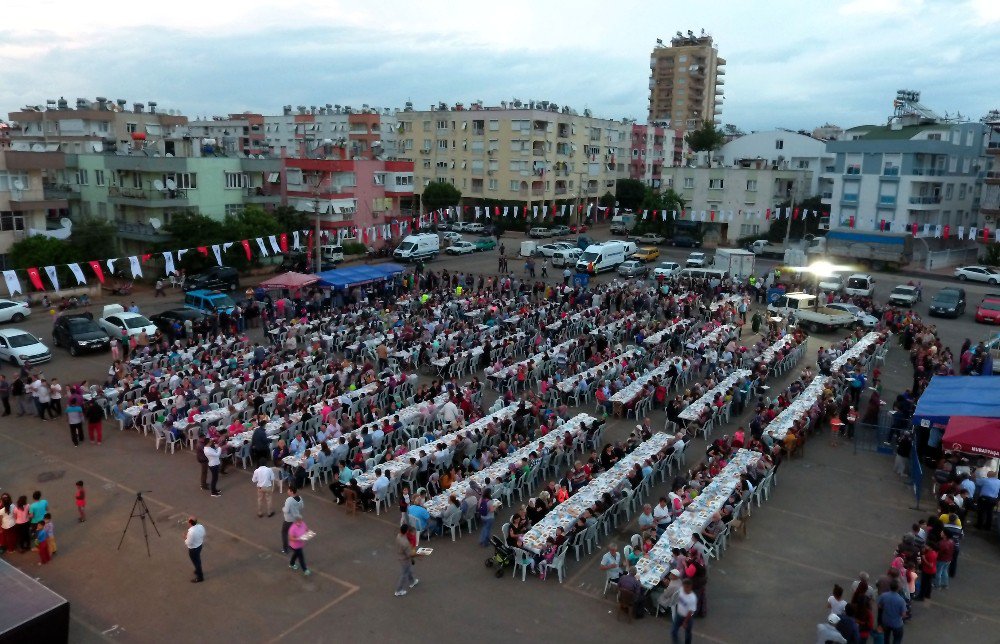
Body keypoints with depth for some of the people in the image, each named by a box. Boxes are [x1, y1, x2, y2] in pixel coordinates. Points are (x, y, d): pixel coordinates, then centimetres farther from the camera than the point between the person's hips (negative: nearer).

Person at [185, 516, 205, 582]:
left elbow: (188, 543, -25)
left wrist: (185, 538, -8)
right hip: (200, 545, 7)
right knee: (198, 559, 30)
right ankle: (198, 571, 53)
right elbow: (203, 535, 2)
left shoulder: (191, 532, -36)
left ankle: (200, 577, 31)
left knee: (196, 562, 13)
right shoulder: (201, 526, -14)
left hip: (193, 549, -7)